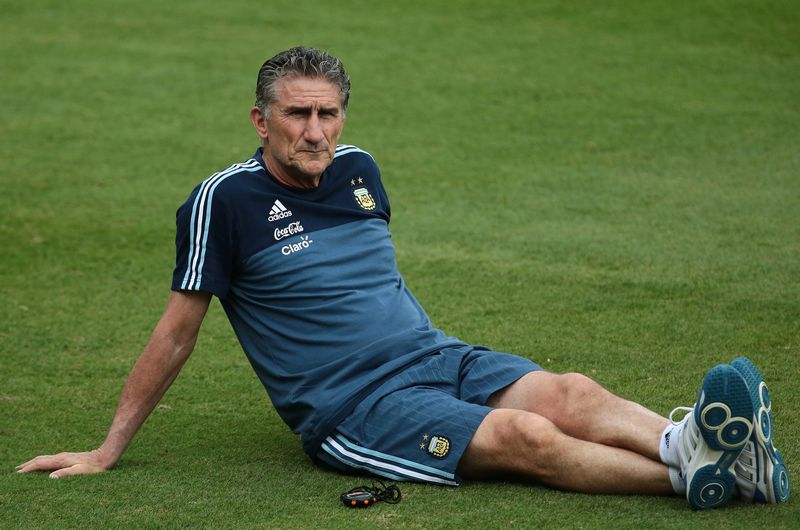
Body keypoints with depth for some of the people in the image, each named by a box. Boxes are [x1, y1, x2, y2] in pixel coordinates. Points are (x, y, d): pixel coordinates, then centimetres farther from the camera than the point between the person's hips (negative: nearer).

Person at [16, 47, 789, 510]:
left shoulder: (357, 169, 12)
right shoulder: (225, 201, -7)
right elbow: (176, 333, -3)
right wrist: (109, 449, -1)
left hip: (436, 356, 6)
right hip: (353, 408, -6)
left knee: (568, 394, -23)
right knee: (526, 437, -28)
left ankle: (687, 442, -44)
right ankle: (690, 474, -42)